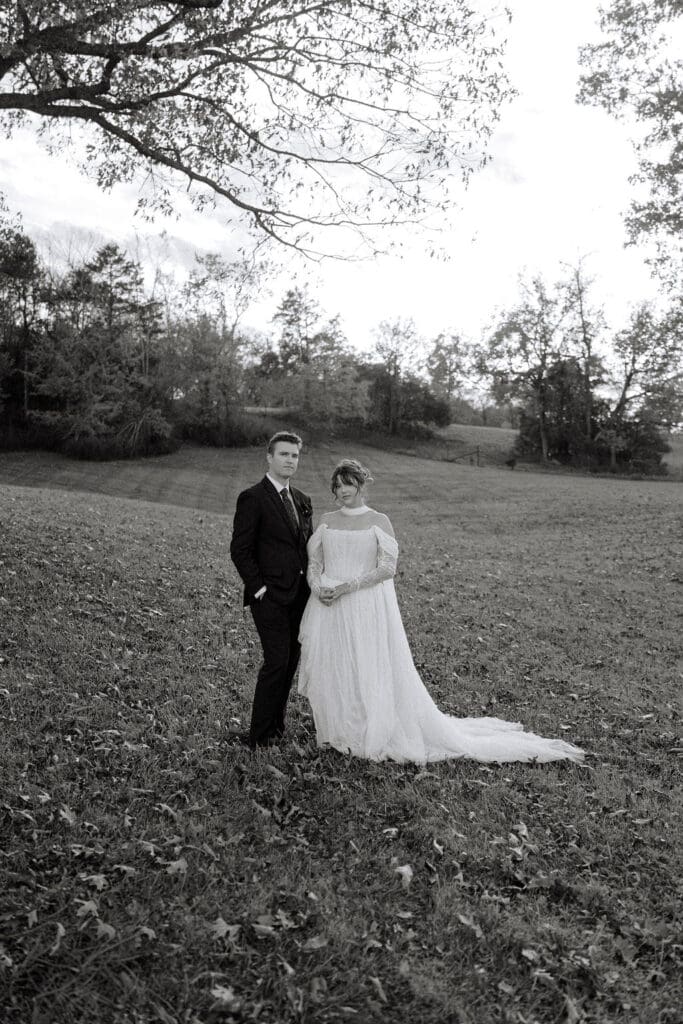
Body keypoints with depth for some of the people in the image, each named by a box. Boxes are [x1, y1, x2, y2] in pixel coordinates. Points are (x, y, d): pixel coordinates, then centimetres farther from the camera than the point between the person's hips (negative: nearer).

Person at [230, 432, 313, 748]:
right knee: (276, 662, -8)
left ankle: (275, 726, 25)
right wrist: (259, 588, -14)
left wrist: (311, 585, 7)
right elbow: (240, 550, -10)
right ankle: (260, 734, 5)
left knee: (290, 662, 11)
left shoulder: (302, 500, 14)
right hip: (270, 596, -7)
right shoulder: (252, 498, -8)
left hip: (299, 595, 7)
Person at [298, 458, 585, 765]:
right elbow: (314, 564, 8)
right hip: (328, 610, 4)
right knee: (330, 673, 7)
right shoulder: (327, 521, 9)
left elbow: (387, 568, -10)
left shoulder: (378, 521, -4)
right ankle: (337, 732, 27)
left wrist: (347, 587, -17)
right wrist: (318, 588, -13)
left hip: (368, 609, -4)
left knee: (371, 674, 0)